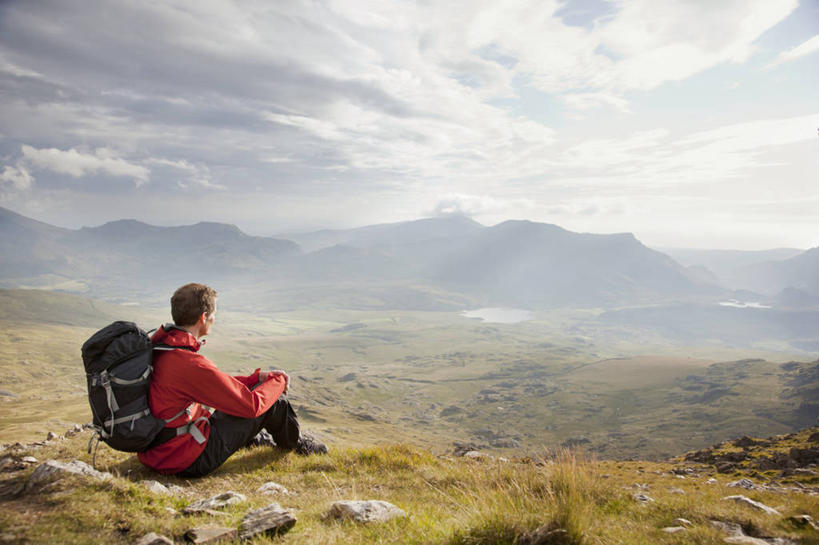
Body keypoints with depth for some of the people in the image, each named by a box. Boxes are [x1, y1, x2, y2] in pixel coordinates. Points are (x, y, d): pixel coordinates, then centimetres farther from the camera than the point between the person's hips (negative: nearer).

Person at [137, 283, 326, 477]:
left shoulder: (157, 344, 1)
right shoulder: (191, 365, -28)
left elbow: (217, 384, 12)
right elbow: (252, 405, -19)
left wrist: (257, 377, 9)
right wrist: (278, 381, -1)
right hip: (187, 462, -9)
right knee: (271, 402, 0)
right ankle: (296, 444, 29)